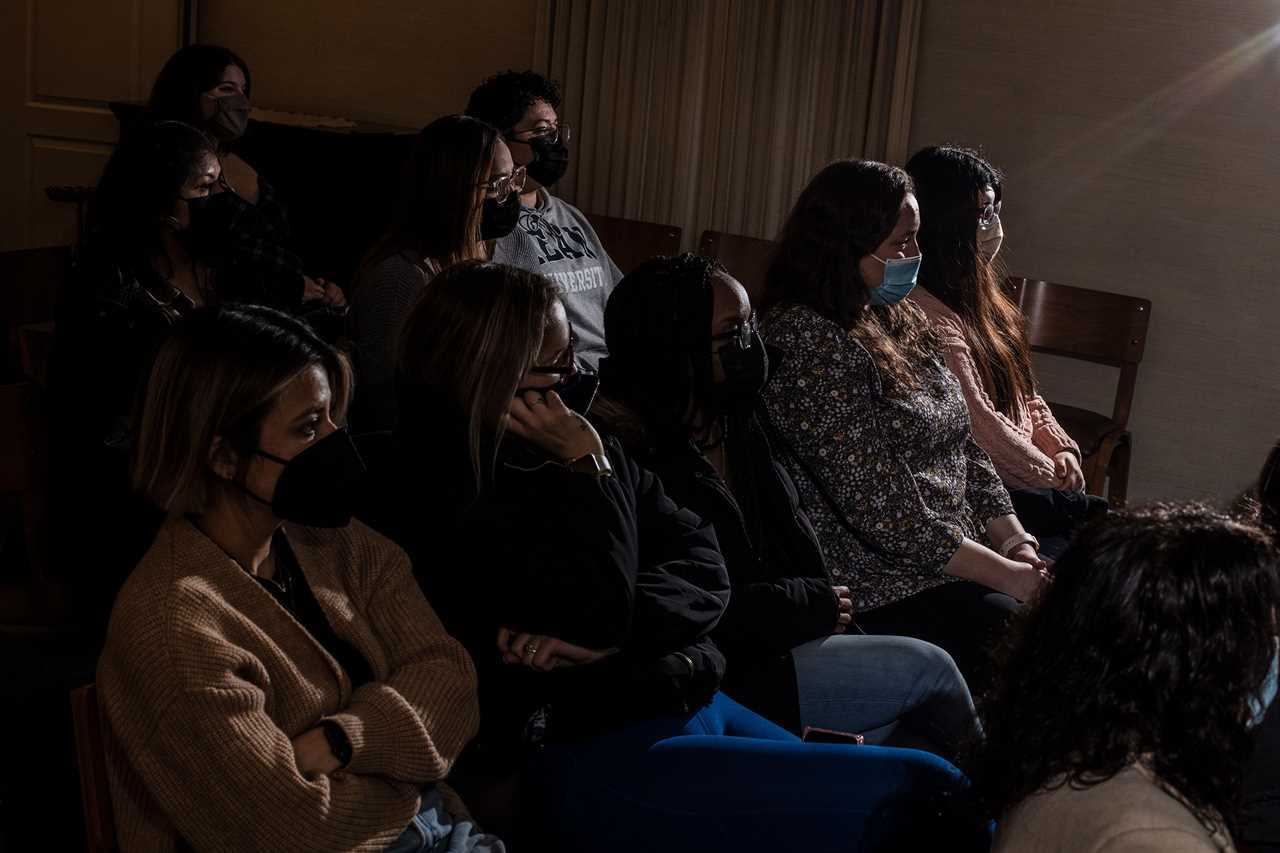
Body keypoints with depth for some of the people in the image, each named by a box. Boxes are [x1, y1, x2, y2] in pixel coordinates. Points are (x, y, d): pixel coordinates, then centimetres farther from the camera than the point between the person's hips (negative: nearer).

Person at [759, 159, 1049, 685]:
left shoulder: (901, 322, 14)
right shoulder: (807, 338, -15)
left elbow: (964, 447, 17)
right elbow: (881, 507, -19)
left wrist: (1012, 537, 0)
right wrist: (1004, 574, -15)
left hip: (962, 557, 9)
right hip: (881, 588, -9)